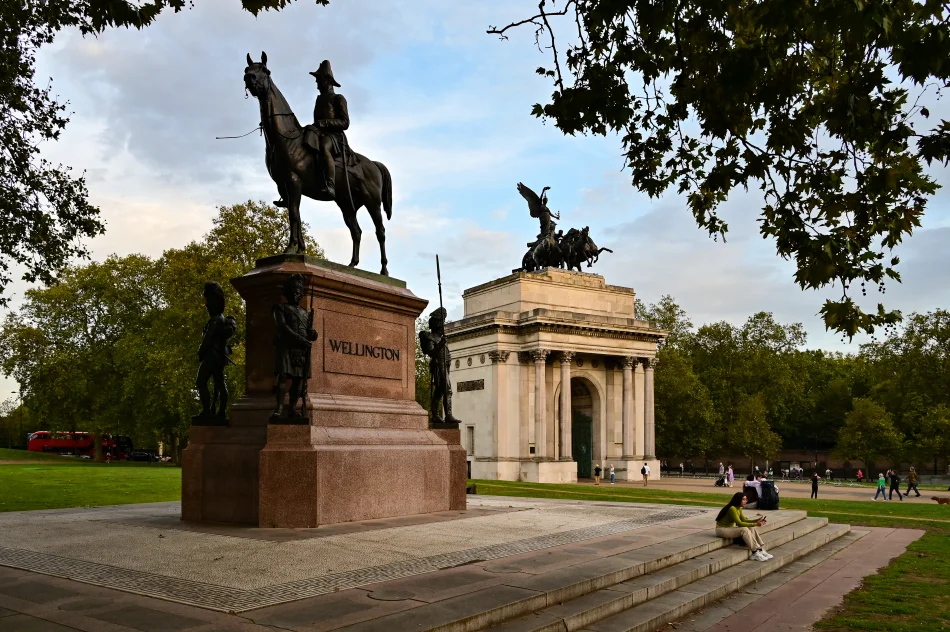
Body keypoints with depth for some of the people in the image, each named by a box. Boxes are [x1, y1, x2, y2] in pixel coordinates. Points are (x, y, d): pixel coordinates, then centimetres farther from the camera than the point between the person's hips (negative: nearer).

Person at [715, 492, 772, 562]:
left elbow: (744, 520, 3)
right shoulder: (732, 508, -24)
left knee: (751, 529, -8)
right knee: (744, 530, -28)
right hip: (722, 529, -9)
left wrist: (757, 521, -10)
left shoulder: (739, 508, 6)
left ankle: (760, 550, -12)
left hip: (730, 528, 9)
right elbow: (739, 523, -26)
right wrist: (755, 524, -28)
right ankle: (755, 552, -23)